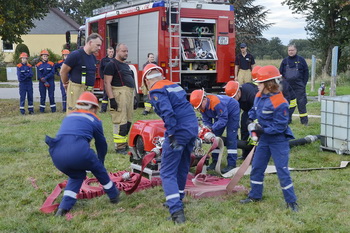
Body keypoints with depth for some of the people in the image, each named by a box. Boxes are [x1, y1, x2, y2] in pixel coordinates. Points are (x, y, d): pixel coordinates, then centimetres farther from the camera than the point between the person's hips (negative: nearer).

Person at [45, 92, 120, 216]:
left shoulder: (69, 116, 30)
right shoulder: (94, 119, 19)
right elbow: (101, 144, 28)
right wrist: (100, 162, 48)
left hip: (56, 153, 4)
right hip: (78, 150, -4)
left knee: (76, 175, 29)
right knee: (98, 168, 25)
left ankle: (63, 207, 15)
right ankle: (114, 195, 39)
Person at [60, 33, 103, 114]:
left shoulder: (93, 57, 14)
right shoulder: (76, 55, -11)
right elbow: (63, 71, -6)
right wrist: (66, 84, 7)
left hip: (89, 91, 8)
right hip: (76, 91, -8)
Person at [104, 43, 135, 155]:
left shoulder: (126, 65, 22)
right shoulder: (112, 64, -6)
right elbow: (107, 83, -13)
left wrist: (134, 97, 21)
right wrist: (112, 99, -21)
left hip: (129, 94, 9)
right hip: (119, 95, -9)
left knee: (128, 122, 10)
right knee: (120, 122, -10)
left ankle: (125, 144, 18)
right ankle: (119, 147, -7)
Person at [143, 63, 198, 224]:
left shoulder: (156, 91, -7)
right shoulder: (175, 86, 18)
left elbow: (168, 112, -21)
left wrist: (171, 135, -19)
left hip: (179, 131, -8)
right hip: (193, 128, 8)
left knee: (167, 172, -2)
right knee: (182, 168, 22)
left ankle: (177, 211, -13)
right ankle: (177, 201, 38)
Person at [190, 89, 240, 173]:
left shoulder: (216, 103, -40)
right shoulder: (202, 107, -15)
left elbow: (223, 119, -37)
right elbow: (206, 121, -8)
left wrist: (212, 128, -45)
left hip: (232, 111, -8)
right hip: (220, 114, 8)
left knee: (230, 138, -14)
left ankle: (231, 164, -14)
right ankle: (215, 161, 11)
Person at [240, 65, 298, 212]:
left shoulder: (279, 103, -24)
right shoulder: (259, 97, 1)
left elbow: (280, 126, -22)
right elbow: (254, 110, 19)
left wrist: (263, 130, -24)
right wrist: (251, 120, 1)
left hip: (278, 141, -8)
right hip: (264, 139, 8)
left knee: (282, 170, -3)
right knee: (256, 167, 14)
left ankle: (291, 201, 10)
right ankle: (255, 196, 29)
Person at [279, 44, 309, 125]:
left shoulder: (301, 60, 3)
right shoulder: (285, 61, 8)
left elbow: (306, 72, 4)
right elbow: (280, 73, 12)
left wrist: (304, 84, -4)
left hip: (299, 86, -2)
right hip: (287, 86, 2)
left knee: (301, 103, -4)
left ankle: (304, 121, 1)